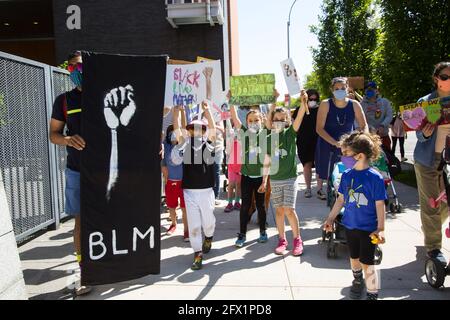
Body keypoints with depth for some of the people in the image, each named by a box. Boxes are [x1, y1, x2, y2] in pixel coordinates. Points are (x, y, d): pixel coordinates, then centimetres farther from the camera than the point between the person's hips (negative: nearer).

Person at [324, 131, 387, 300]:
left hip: (368, 228, -5)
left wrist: (380, 228, -14)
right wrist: (331, 218, 9)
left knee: (367, 264, 2)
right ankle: (357, 280, 48)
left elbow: (380, 205, -13)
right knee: (354, 258, 22)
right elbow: (341, 200, 6)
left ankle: (372, 294, 20)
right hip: (349, 226, 5)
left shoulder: (375, 177, -19)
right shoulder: (346, 175, -5)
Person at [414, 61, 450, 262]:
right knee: (431, 205, 3)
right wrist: (425, 134, -25)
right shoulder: (425, 102, -4)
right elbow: (420, 136, -3)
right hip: (428, 160, -3)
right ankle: (433, 247, 16)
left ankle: (429, 229, 40)